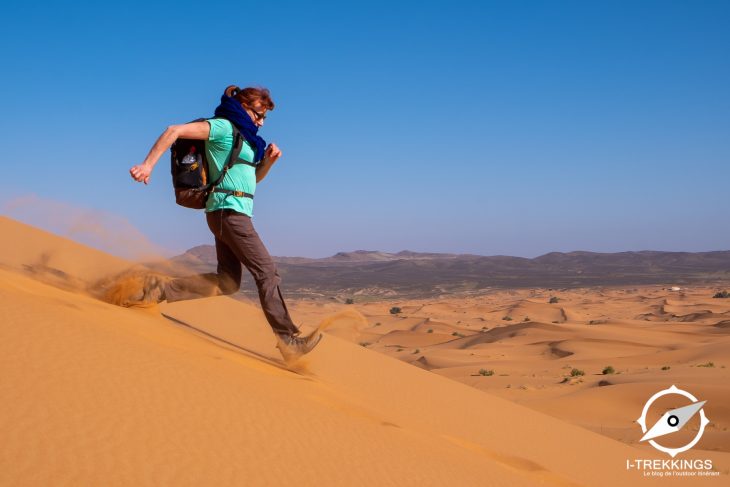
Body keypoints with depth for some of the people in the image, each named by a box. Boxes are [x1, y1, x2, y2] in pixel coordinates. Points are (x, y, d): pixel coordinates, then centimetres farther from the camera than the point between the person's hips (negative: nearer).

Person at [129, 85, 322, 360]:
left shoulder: (244, 137, 21)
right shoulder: (223, 127, -6)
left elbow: (255, 177, 31)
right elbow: (174, 131, -14)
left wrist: (268, 160, 11)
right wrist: (148, 164, -22)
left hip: (231, 214, 10)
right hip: (229, 210, -10)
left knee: (227, 282, 6)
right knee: (267, 271, -9)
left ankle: (161, 289, 6)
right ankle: (288, 339, -7)